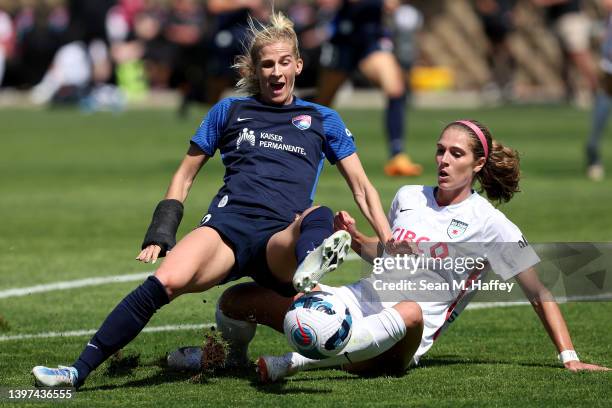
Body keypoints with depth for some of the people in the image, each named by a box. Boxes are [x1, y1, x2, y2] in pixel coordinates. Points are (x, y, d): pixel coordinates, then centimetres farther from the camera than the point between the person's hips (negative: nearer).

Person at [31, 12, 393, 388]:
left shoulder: (323, 120, 20)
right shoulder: (229, 112, 21)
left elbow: (362, 187, 20)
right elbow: (185, 175, 25)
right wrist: (160, 235, 12)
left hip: (284, 238, 0)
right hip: (228, 222, 0)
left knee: (320, 217, -38)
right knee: (167, 282, -30)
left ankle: (308, 269, -74)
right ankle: (78, 371, -31)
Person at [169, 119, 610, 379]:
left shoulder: (491, 225, -2)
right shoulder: (408, 197, 13)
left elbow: (540, 293, 1)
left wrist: (569, 357, -6)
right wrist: (357, 240, 8)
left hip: (396, 347, -5)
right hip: (358, 302, 5)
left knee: (410, 312, -46)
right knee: (235, 300, -8)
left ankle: (296, 362, -43)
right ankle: (234, 356, 25)